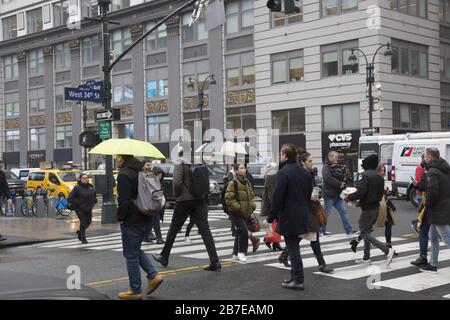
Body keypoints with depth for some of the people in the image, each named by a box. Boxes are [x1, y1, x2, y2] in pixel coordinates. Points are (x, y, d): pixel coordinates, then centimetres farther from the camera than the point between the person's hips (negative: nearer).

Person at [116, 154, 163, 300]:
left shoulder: (124, 174, -17)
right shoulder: (142, 171, 11)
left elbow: (124, 200, -21)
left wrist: (120, 217, -8)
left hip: (132, 221, -9)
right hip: (145, 219, 9)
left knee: (131, 255, 3)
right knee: (136, 250, 23)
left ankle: (135, 290, 11)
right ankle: (153, 276, 12)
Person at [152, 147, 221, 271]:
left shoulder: (180, 163, -8)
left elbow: (177, 182, -16)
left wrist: (176, 194, 0)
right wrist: (202, 194, 15)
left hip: (185, 200, -4)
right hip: (200, 200, 4)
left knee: (173, 229, 13)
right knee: (205, 230, -1)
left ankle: (164, 257, 27)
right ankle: (215, 262, -8)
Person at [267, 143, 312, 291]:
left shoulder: (283, 173, -15)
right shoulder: (305, 172, 11)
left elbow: (277, 197, -17)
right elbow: (309, 194, 16)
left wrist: (271, 217, -10)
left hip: (288, 217, -8)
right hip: (302, 216, 8)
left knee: (293, 248, -3)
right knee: (294, 247, 18)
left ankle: (298, 280, 0)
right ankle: (295, 276, 25)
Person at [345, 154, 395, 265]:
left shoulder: (366, 175, -17)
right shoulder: (379, 177, 9)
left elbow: (361, 192, -24)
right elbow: (381, 194, 14)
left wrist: (349, 197, -9)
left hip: (367, 208, -9)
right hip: (376, 207, 9)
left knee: (364, 233, -2)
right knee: (367, 231, 18)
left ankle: (387, 251, -13)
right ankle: (366, 258, 23)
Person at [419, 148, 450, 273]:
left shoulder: (432, 172, -17)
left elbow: (432, 192, -25)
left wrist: (427, 204, -8)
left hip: (439, 212, -10)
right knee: (433, 237, 19)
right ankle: (432, 264, 27)